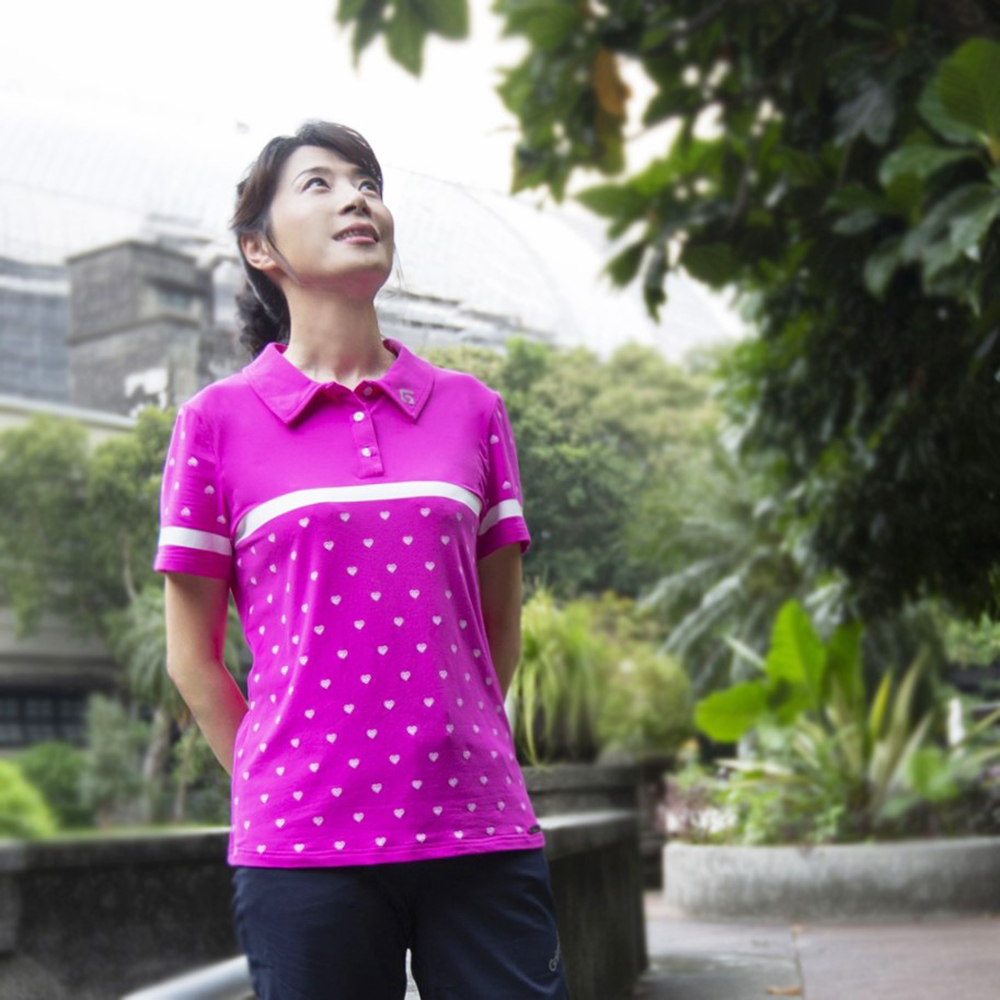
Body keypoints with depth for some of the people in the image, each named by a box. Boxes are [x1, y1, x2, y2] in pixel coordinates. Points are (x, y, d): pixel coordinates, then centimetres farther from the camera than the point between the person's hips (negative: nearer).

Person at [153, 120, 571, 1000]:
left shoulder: (470, 409, 8)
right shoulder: (219, 422, 2)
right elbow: (192, 658, 6)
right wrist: (284, 793, 5)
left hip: (481, 835, 2)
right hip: (306, 852, -2)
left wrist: (446, 764, 11)